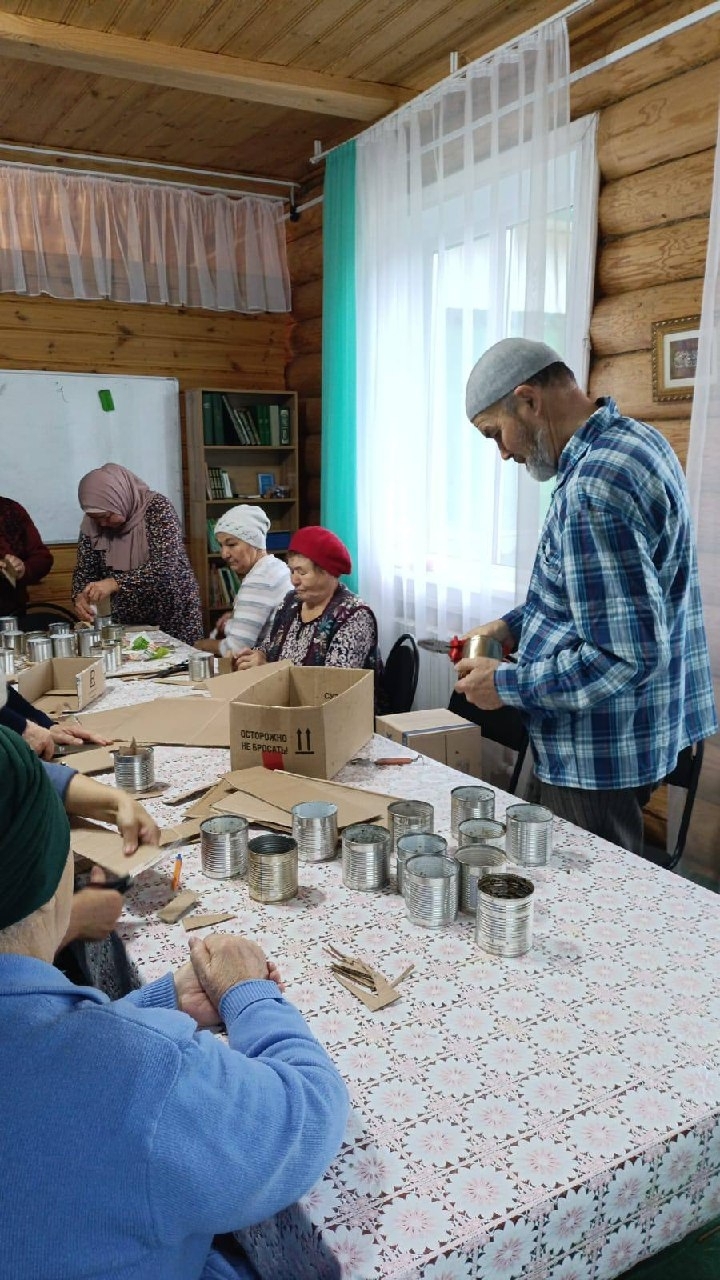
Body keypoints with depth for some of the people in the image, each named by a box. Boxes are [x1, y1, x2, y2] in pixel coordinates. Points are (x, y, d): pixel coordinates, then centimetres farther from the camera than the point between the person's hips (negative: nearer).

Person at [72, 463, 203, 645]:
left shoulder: (156, 508, -17)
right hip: (127, 623, 4)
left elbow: (164, 566, -27)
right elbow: (85, 571, 2)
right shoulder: (92, 523, -3)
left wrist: (114, 583, -36)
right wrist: (80, 596, -19)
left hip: (174, 619, -4)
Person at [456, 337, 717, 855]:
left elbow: (624, 659, -29)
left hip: (599, 757, -10)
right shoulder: (637, 438, 7)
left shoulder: (593, 490, -27)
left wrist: (506, 685, -17)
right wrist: (515, 625, 12)